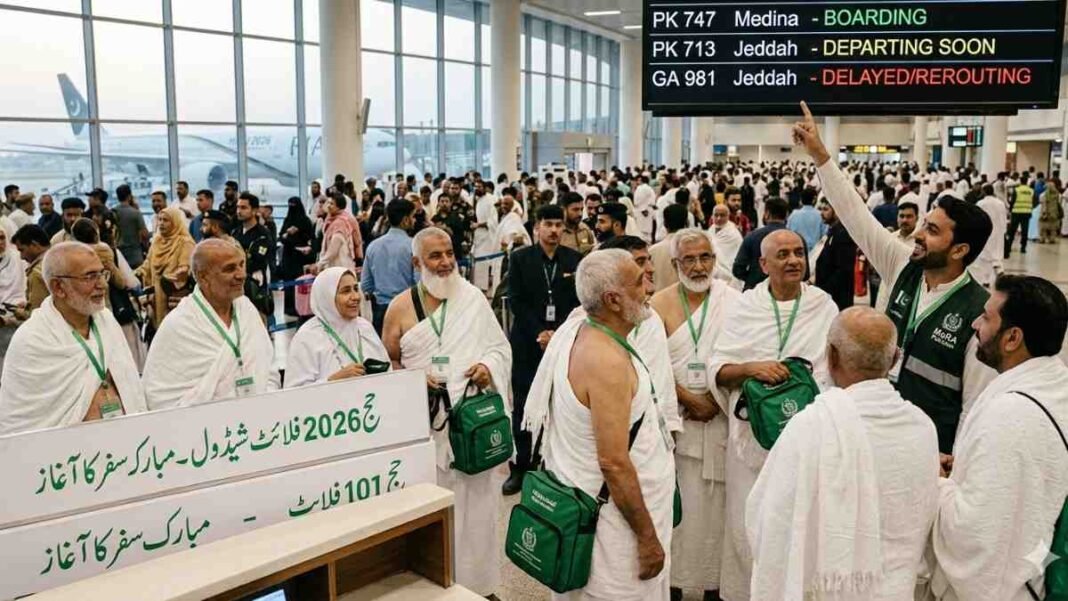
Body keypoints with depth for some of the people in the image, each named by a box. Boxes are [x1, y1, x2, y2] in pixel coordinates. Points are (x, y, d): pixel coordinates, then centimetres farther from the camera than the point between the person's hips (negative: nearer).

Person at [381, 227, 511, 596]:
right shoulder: (400, 307, -1)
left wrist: (489, 366, -15)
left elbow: (500, 347, 5)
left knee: (475, 505, 9)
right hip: (426, 422, -1)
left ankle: (478, 581, 28)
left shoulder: (474, 298, 1)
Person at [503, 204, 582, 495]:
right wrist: (540, 333, -9)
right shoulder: (519, 258, 3)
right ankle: (520, 467, 13)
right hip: (528, 343, 0)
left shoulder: (575, 260, 5)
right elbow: (516, 301, -1)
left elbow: (579, 303, 3)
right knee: (523, 406, 3)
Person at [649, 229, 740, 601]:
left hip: (722, 416, 1)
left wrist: (716, 399, -9)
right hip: (675, 414, 0)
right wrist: (689, 400, -9)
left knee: (717, 502, 5)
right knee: (677, 500, 1)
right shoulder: (660, 304, 0)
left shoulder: (732, 300, 1)